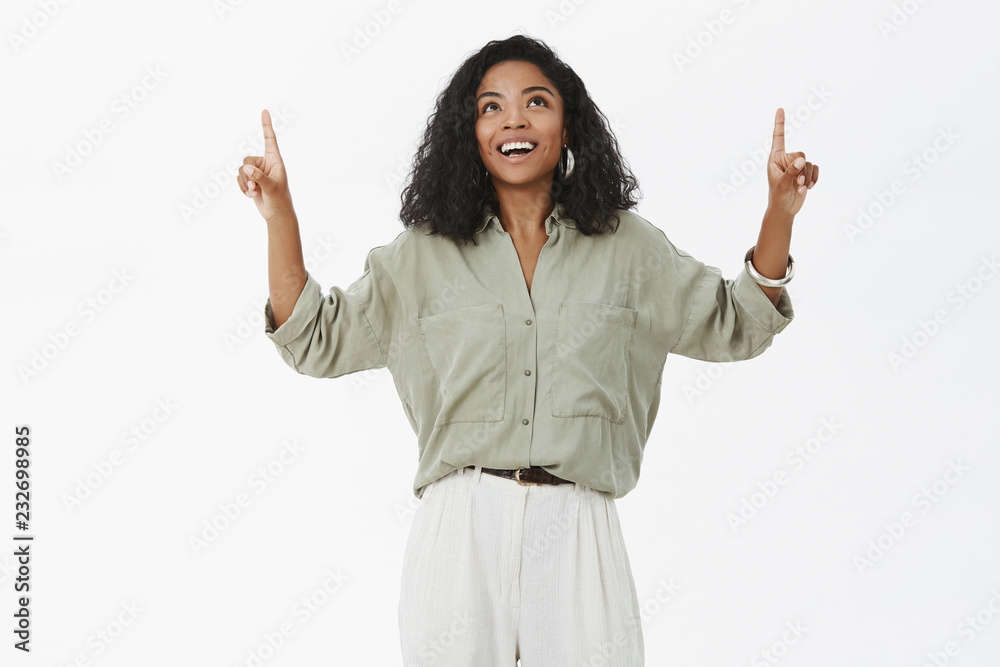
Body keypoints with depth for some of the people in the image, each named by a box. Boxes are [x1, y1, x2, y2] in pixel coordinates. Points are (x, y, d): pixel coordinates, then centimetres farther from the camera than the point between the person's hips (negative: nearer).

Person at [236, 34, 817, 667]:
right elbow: (316, 341, 8)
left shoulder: (625, 247, 9)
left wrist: (780, 212, 1)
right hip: (461, 535, 0)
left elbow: (736, 325, 13)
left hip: (577, 537, 0)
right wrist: (280, 214, -1)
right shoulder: (426, 254, 8)